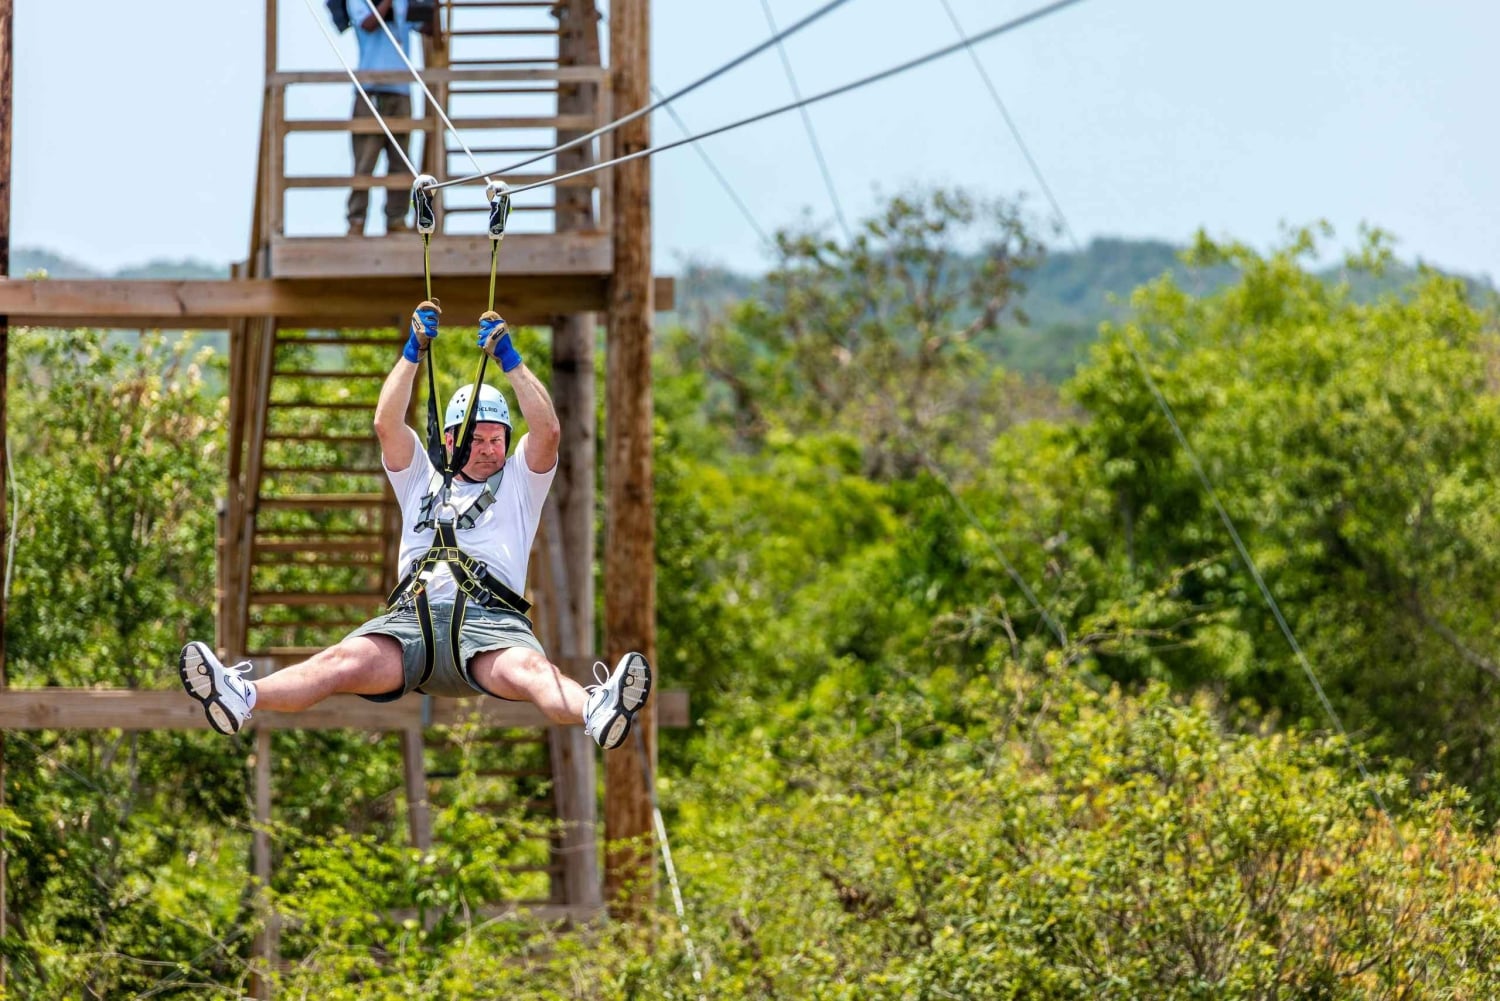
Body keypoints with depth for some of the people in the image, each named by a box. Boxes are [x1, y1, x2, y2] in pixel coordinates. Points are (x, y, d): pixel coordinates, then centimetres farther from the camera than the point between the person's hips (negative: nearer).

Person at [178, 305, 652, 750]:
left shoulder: (518, 482, 26)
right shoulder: (423, 480, 31)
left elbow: (548, 430, 10)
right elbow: (387, 424, 18)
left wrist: (508, 358, 9)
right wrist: (414, 352, 13)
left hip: (489, 618, -2)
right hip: (413, 616, 2)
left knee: (527, 668, -36)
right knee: (344, 660, -27)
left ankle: (596, 711, -68)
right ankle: (240, 698, -52)